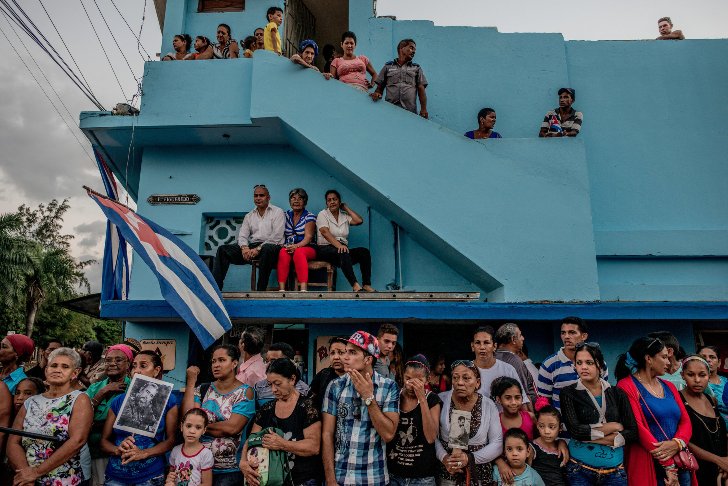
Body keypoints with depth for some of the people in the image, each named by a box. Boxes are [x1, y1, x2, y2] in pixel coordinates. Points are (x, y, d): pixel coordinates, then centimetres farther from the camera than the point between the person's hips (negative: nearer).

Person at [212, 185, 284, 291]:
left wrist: (258, 249, -17)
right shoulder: (249, 216, 21)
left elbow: (276, 237, -7)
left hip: (270, 246, -5)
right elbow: (242, 235, 11)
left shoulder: (277, 212, 4)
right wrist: (244, 247, -13)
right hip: (251, 247, 6)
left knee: (268, 249, -42)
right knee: (222, 249, -11)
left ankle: (261, 290, -36)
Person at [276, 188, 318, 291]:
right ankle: (281, 289, -42)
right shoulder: (287, 215, 17)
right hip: (289, 247, 3)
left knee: (299, 252, -37)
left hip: (307, 248, -3)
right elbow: (281, 233, 13)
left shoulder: (309, 217, 3)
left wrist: (297, 246, -29)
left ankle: (303, 289, -49)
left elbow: (308, 237, -10)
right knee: (283, 253, -32)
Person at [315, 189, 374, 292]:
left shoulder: (345, 215, 18)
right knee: (342, 253, -37)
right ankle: (355, 285, -47)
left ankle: (367, 285, -27)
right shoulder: (322, 214, 5)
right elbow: (325, 232, -13)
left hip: (343, 248, 5)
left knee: (364, 252, -20)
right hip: (326, 248, -5)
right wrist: (338, 245, -29)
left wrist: (346, 208, 10)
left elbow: (359, 220, 0)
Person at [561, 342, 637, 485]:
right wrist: (612, 427, -8)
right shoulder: (569, 393, -4)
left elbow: (632, 432, -2)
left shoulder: (617, 393, 4)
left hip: (615, 470, 3)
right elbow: (574, 430, -15)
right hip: (580, 470, -2)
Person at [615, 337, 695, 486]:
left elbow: (686, 422, 7)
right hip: (649, 467, -6)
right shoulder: (627, 386, -9)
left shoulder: (669, 387, 13)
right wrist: (668, 466, -16)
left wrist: (677, 443, -14)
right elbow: (637, 428, -16)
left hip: (681, 463, 6)